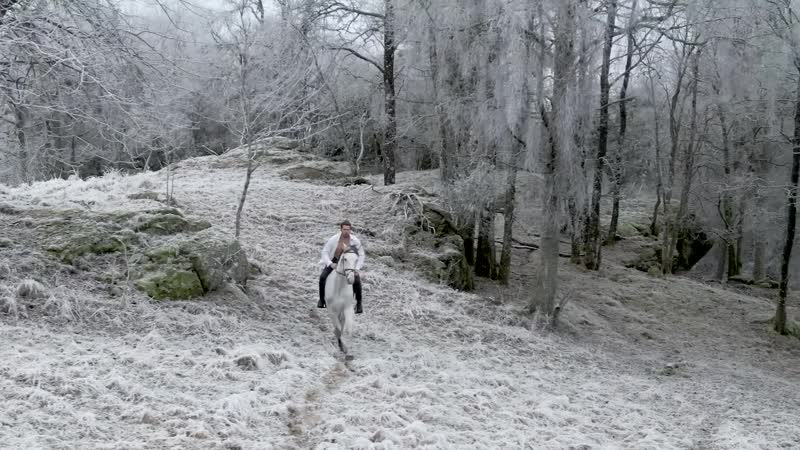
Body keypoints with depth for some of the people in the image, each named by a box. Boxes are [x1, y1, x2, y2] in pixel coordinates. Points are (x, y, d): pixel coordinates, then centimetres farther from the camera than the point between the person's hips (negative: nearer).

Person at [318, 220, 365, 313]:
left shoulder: (355, 241, -13)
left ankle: (359, 303, 1)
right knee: (322, 277, -23)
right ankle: (321, 299, -2)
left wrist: (357, 268, -13)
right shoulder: (334, 239, -15)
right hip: (334, 262, 0)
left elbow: (361, 255, -2)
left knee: (357, 281, -20)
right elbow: (325, 252, -7)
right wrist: (330, 264, -22)